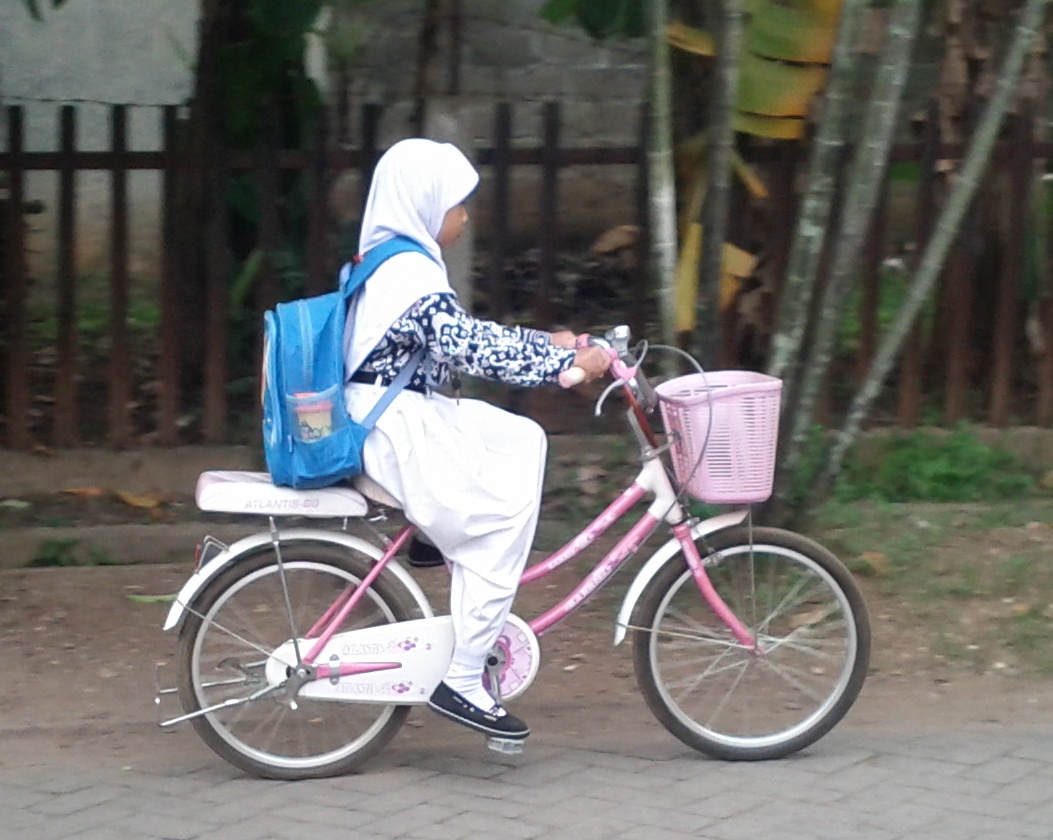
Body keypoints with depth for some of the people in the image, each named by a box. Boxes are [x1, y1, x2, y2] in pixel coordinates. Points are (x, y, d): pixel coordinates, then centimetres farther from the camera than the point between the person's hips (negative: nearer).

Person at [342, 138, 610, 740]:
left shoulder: (391, 266, 14)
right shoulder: (413, 276, -18)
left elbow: (466, 336, 21)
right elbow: (472, 349, -26)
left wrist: (547, 344, 17)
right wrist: (568, 362, -23)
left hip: (411, 419, 11)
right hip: (400, 435, -11)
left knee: (522, 440, 12)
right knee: (503, 518, -11)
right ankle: (461, 679, -10)